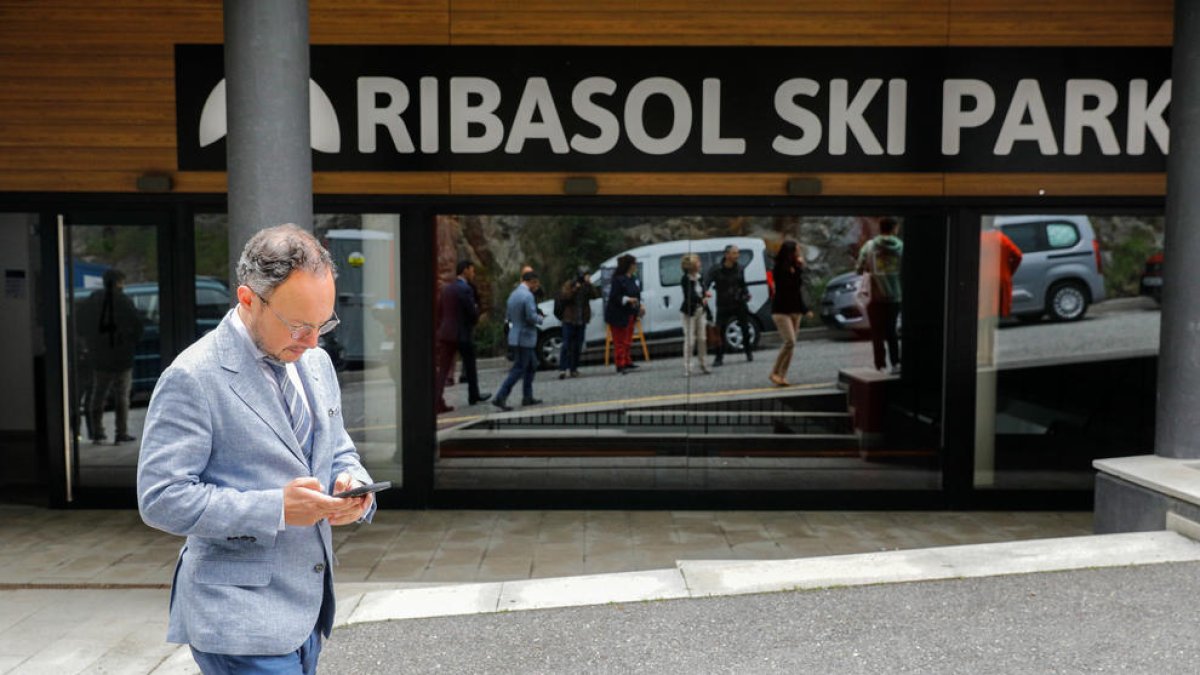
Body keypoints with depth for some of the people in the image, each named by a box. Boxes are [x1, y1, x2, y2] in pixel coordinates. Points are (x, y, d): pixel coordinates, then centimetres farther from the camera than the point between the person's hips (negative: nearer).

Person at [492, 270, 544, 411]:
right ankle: (500, 398, -8)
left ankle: (527, 397, 22)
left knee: (532, 365, 19)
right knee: (518, 369, -5)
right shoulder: (527, 295, -17)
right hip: (524, 338, -9)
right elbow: (532, 317, -22)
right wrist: (540, 319, -3)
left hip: (516, 336, 9)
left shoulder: (513, 294, 11)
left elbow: (510, 317, 16)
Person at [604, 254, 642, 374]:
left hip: (629, 315, 9)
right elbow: (614, 297, -21)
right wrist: (627, 299, -30)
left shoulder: (632, 279, 10)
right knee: (620, 341, -4)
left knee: (628, 340, 17)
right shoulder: (618, 279, -18)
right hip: (618, 316, -9)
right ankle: (620, 365, 0)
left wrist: (639, 306, 10)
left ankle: (627, 362, 27)